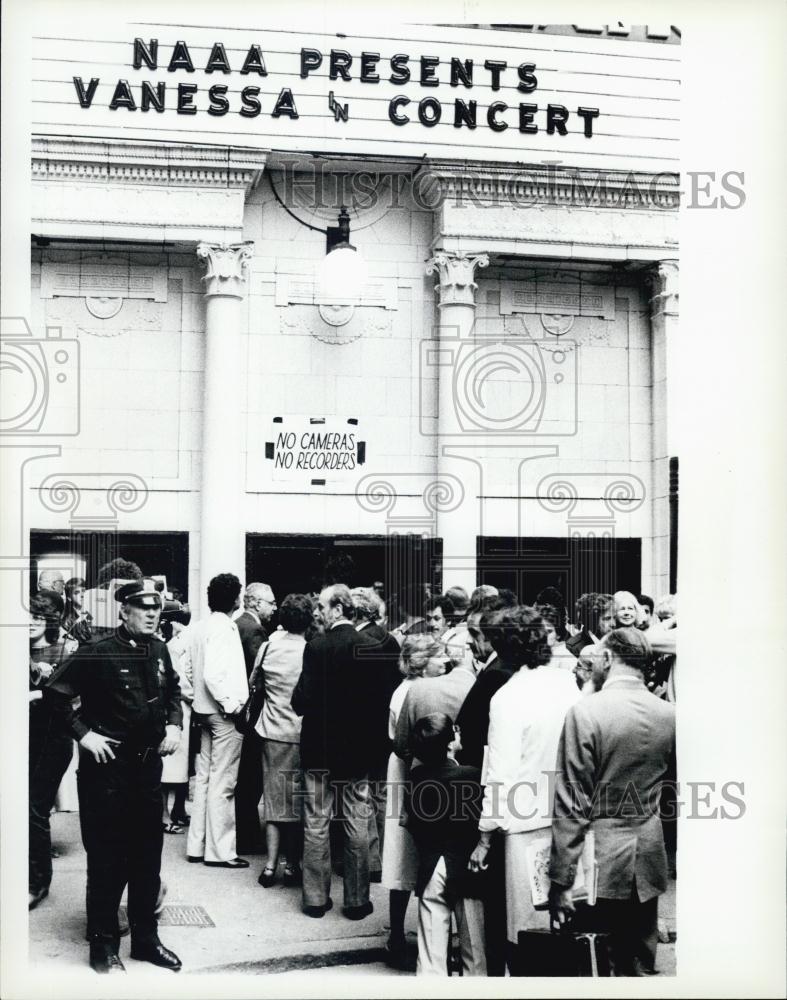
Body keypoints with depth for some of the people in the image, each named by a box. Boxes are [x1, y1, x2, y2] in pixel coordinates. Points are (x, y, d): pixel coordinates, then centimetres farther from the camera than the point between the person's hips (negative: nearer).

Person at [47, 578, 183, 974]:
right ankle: (103, 946, 15)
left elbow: (173, 689, 22)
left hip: (149, 764, 6)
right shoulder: (97, 654, -15)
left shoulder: (158, 651, 4)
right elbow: (56, 694, -13)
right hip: (107, 767, -6)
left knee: (148, 855, 13)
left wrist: (174, 724, 8)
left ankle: (146, 938, 26)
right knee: (106, 860, 3)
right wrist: (83, 733, -16)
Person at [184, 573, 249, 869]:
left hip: (205, 710, 8)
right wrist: (231, 704, -16)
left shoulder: (198, 627, 6)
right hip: (224, 714, -8)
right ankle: (220, 850, 4)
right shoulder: (224, 628, -18)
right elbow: (213, 675, -25)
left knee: (204, 777, 14)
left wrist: (196, 698, 15)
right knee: (222, 783, -2)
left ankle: (197, 845, 21)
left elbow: (187, 666, 9)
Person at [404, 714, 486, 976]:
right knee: (473, 950, 8)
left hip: (429, 869, 3)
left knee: (431, 955, 7)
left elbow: (407, 819, 8)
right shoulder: (472, 776, -14)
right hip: (465, 868, -3)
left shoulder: (416, 777, -1)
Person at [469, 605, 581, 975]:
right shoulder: (567, 682, 0)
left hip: (528, 822, -5)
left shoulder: (507, 697, -15)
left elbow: (501, 774, -14)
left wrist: (484, 837, -7)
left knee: (526, 931, 5)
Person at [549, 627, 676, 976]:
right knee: (640, 967, 14)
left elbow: (572, 805, -15)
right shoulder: (669, 715, -1)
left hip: (599, 861, -5)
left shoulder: (585, 711, -15)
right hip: (647, 860, 5)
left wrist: (560, 882, -11)